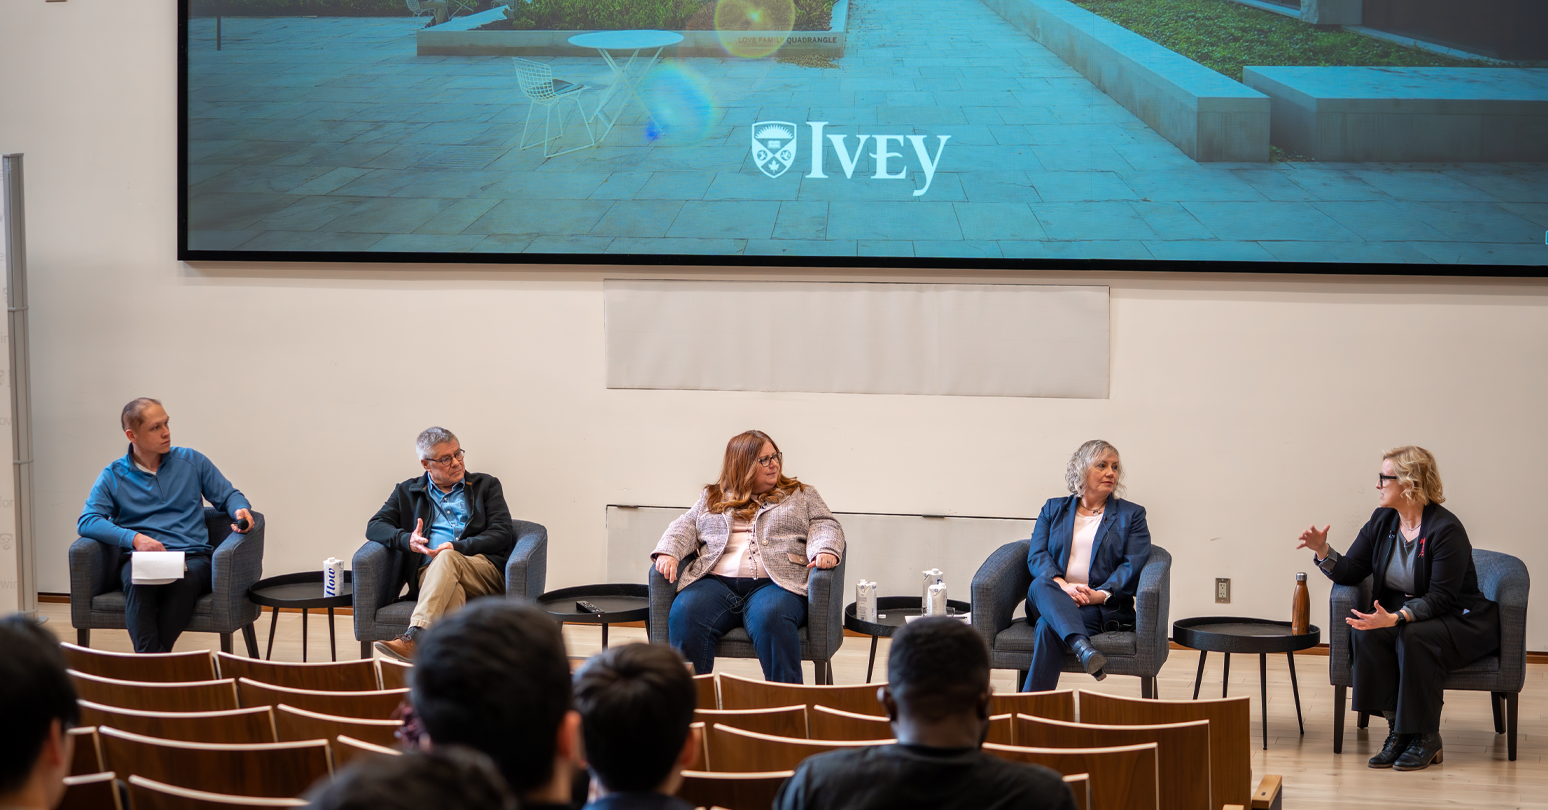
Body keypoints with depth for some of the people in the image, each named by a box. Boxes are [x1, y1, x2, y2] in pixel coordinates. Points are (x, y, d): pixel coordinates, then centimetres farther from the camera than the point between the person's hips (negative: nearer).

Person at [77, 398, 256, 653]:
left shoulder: (192, 461, 17)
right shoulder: (113, 477, 11)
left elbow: (228, 495, 21)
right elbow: (87, 522, -1)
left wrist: (241, 511, -5)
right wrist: (133, 538, -17)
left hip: (192, 557, 1)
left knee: (184, 582, -38)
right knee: (139, 582, -39)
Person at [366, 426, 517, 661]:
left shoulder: (486, 485, 21)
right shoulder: (407, 492, 25)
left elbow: (503, 534, 8)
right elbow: (374, 527, 14)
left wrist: (458, 547, -9)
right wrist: (407, 540, -8)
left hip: (486, 572, -1)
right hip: (428, 573, 1)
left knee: (447, 557, -36)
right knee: (451, 587, -38)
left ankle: (414, 637, -54)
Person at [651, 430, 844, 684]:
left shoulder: (801, 496, 23)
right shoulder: (711, 499, 27)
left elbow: (825, 526, 12)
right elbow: (685, 527, 20)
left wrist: (824, 551, -12)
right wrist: (668, 553, -2)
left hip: (773, 583, -2)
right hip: (715, 582, 2)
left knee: (771, 618, -38)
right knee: (684, 615, -31)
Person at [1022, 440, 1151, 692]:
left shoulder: (1131, 515, 15)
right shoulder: (1053, 509, 20)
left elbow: (1133, 566, 1)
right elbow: (1036, 556, 5)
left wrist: (1102, 594, -18)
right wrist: (1063, 586, -17)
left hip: (1104, 606, -2)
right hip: (1052, 600, 2)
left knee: (1049, 627, -33)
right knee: (1039, 585, -36)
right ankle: (1083, 646, -58)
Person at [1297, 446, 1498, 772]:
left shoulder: (1446, 529, -19)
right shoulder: (1383, 521, 3)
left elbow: (1441, 597, -24)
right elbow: (1350, 572, 4)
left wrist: (1396, 618, -38)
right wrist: (1322, 550, -15)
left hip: (1458, 620, -6)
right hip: (1396, 613, 6)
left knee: (1414, 636, -36)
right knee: (1365, 633, -25)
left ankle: (1426, 738, -21)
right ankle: (1397, 730, -19)